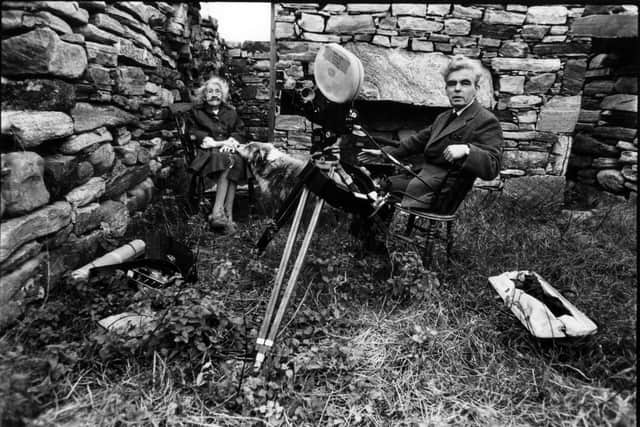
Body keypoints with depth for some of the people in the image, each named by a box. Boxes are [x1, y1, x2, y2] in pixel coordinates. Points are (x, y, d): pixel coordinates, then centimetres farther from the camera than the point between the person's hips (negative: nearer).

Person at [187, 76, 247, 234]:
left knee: (236, 160, -35)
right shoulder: (197, 111, 20)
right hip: (208, 152, -2)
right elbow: (193, 134, 7)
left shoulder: (231, 112, 28)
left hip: (229, 150, 3)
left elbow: (240, 132, 16)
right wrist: (217, 143, -9)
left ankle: (217, 212, -40)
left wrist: (231, 141, -8)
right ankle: (228, 215, -43)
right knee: (228, 161, -36)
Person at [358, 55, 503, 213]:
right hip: (422, 178, 9)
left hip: (441, 194, -9)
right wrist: (384, 152, 16)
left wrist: (466, 150, -34)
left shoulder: (487, 121, -9)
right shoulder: (443, 117, 21)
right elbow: (418, 140, 25)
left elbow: (492, 168, -17)